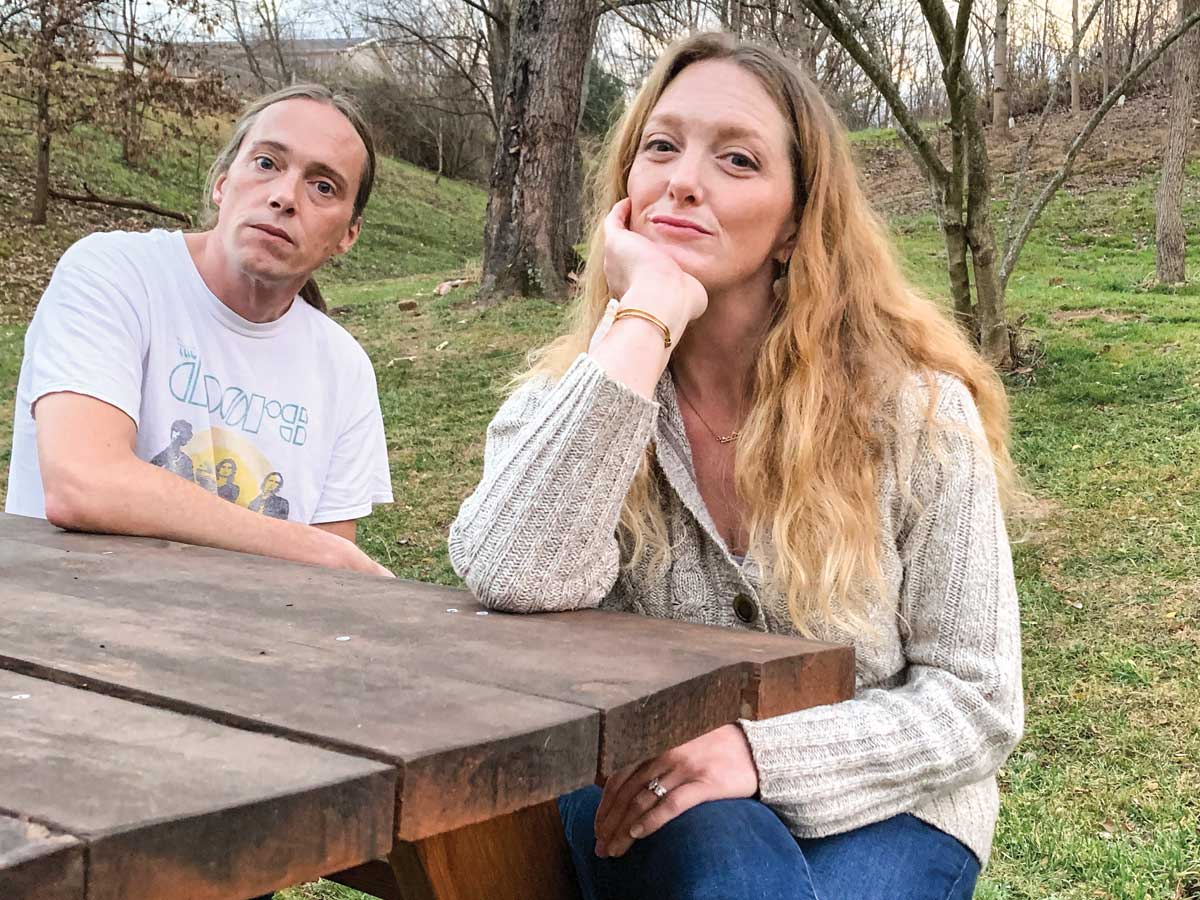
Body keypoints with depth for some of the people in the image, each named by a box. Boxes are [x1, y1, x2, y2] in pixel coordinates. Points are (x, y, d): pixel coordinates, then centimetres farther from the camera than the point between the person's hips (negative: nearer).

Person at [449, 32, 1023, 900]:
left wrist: (760, 753, -22)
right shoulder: (573, 395, -5)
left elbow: (976, 700, -6)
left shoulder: (914, 408, -10)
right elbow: (519, 581, -27)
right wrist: (646, 315, -27)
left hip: (873, 807, 1)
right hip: (649, 801, 0)